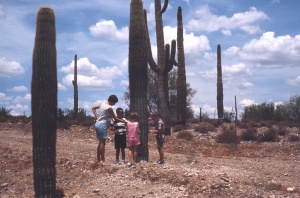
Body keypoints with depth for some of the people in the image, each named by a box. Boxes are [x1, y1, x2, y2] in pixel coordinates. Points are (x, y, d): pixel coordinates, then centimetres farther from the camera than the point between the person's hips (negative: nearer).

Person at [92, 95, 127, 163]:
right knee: (102, 142, -3)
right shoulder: (109, 108, -16)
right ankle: (102, 160, 0)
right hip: (102, 124, -9)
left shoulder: (102, 103, 9)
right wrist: (124, 121, -4)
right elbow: (115, 118, -11)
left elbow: (93, 108, 19)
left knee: (100, 142, 14)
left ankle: (98, 159, 17)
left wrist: (96, 116, 13)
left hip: (97, 123, 9)